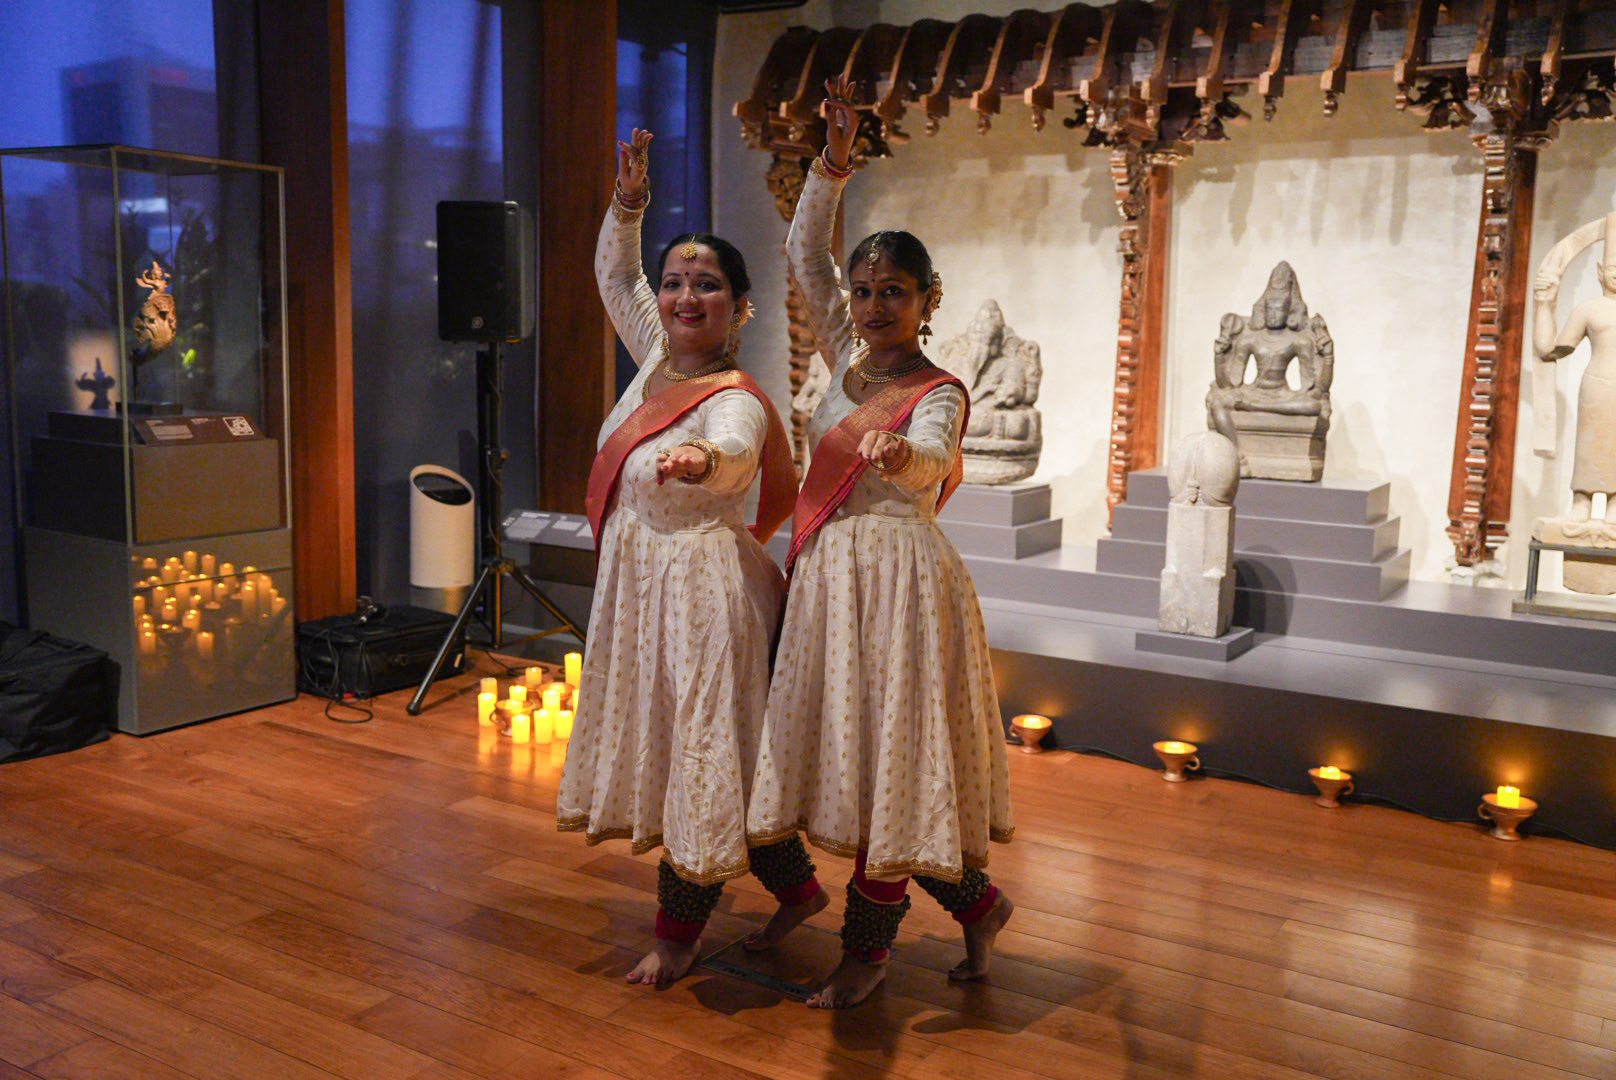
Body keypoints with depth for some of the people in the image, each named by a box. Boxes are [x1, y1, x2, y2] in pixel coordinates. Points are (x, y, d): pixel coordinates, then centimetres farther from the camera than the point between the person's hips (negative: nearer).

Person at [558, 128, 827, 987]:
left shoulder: (734, 400, -19)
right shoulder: (657, 354, 4)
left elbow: (735, 449, -44)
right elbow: (615, 277, 20)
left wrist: (701, 459, -66)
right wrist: (628, 205, 6)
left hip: (701, 587, -9)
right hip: (640, 585, 10)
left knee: (702, 753, 4)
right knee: (665, 746, 18)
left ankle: (679, 928, 23)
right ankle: (796, 887, 34)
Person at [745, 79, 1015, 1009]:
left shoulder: (939, 392, -8)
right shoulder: (850, 358, 10)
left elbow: (931, 455, -31)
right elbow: (806, 256, 10)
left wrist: (901, 457, -54)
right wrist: (835, 163, 0)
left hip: (900, 574, -7)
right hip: (833, 573, 8)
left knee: (891, 757, -2)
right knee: (850, 749, 11)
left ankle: (868, 947, 16)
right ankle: (977, 902, 27)